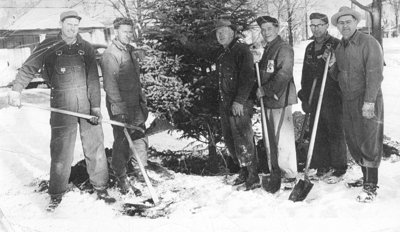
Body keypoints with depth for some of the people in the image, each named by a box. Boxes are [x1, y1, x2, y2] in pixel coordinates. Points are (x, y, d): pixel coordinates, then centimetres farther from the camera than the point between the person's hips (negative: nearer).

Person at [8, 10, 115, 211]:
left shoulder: (86, 48, 5)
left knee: (95, 147, 5)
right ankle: (56, 195, 15)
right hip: (62, 105, -2)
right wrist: (16, 89, -16)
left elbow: (93, 79, 0)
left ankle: (100, 188, 18)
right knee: (61, 151, 1)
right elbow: (29, 68, -2)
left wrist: (95, 106, -8)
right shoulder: (49, 47, 2)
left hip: (87, 104, 2)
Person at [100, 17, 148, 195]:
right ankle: (122, 180, 11)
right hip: (120, 107, -8)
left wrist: (143, 102, 20)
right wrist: (120, 110, -22)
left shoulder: (131, 51, 14)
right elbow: (110, 85, -19)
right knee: (122, 144, -1)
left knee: (141, 139, 15)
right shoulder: (110, 54, -14)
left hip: (136, 105, 8)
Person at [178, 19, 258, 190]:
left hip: (240, 105, -8)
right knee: (229, 139, 11)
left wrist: (239, 101, -21)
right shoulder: (221, 53, 15)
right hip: (225, 103, 8)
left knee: (243, 140, -8)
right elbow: (206, 53, 37)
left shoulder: (242, 50, -9)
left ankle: (253, 176, 2)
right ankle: (244, 171, 23)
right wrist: (187, 44, 39)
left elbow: (247, 78, -17)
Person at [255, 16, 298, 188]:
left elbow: (284, 74, -20)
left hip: (280, 100, -9)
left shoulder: (284, 48, -10)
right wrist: (260, 91, 10)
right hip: (268, 100, 9)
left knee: (283, 139, -7)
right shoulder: (267, 49, 19)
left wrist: (265, 89, -18)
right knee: (271, 138, 13)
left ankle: (290, 176, 1)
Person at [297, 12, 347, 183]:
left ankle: (339, 169, 13)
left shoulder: (336, 45, -7)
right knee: (318, 134, 9)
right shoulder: (310, 48, 14)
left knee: (335, 134, 1)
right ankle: (323, 166, 22)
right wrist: (304, 98, 14)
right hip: (314, 98, 6)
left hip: (333, 98, -6)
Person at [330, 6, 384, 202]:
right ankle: (367, 177, 24)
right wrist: (331, 65, -1)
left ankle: (370, 187, 3)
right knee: (353, 141, 10)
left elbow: (375, 74, -17)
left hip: (367, 101, -7)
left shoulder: (369, 43, -10)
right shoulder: (339, 48, 12)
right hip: (348, 101, 7)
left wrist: (369, 101, -22)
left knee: (369, 142, -3)